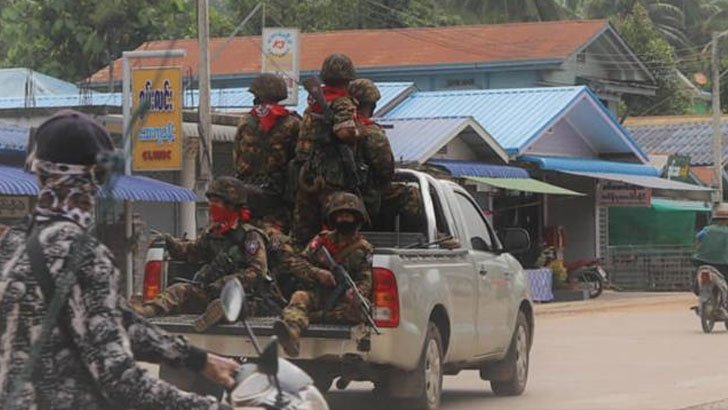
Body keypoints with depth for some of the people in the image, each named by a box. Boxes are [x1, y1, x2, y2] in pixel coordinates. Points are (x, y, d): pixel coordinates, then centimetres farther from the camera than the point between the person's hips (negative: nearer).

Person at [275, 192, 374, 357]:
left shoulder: (364, 249, 11)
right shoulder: (322, 241, 16)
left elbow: (366, 280, -1)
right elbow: (300, 265, 9)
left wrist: (356, 293, -25)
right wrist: (317, 273, -13)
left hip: (343, 298, 0)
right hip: (317, 293, 0)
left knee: (356, 310, -35)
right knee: (299, 297, -34)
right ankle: (291, 330, -65)